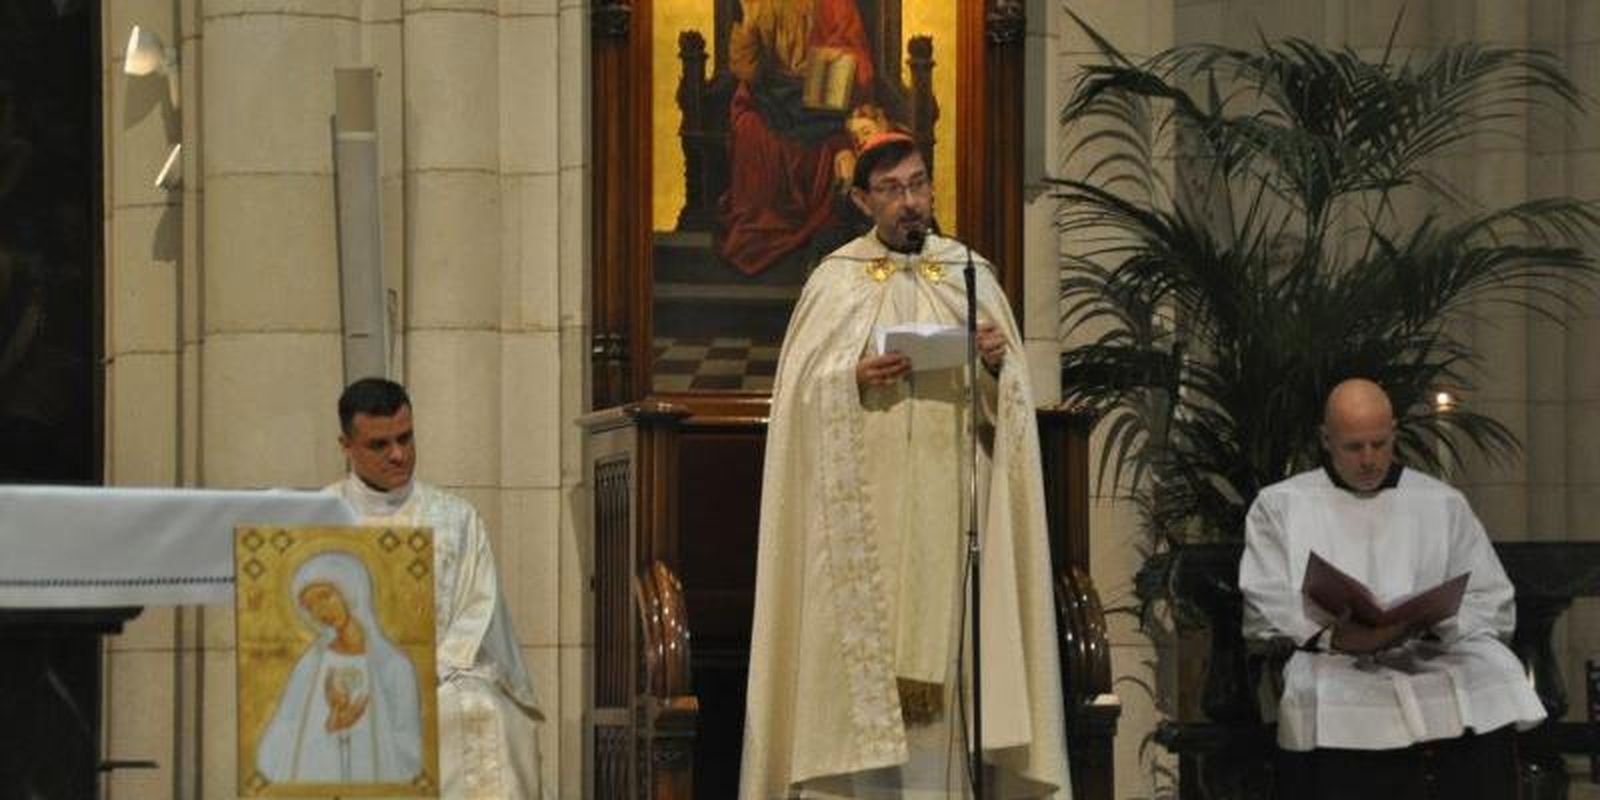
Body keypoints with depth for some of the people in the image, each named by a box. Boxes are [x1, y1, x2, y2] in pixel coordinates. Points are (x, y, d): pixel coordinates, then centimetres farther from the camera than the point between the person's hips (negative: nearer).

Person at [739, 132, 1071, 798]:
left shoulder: (970, 274, 10)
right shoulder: (834, 280, 5)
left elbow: (1012, 397, 9)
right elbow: (801, 391, 1)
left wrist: (998, 363, -11)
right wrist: (853, 380, -17)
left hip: (950, 504, 2)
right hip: (863, 510, -2)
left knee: (947, 636, -2)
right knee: (862, 642, -6)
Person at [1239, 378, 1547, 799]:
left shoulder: (1444, 504, 20)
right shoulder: (1279, 505, 17)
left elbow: (1493, 606, 13)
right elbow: (1264, 611, 6)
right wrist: (1332, 636, -13)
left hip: (1433, 655, 1)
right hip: (1334, 666, -1)